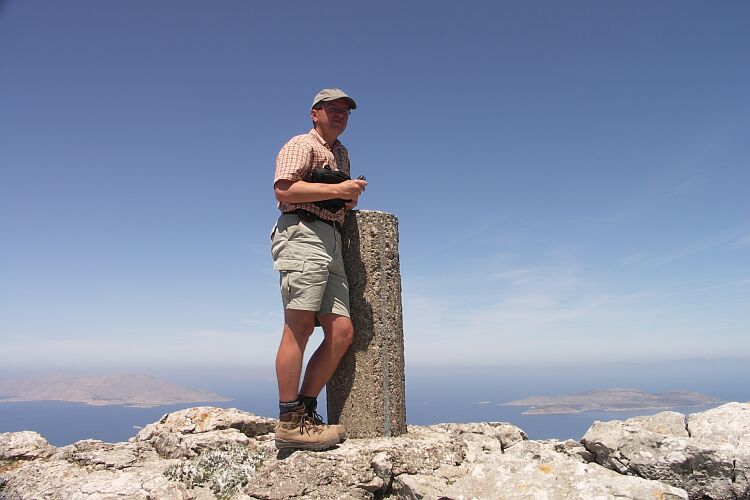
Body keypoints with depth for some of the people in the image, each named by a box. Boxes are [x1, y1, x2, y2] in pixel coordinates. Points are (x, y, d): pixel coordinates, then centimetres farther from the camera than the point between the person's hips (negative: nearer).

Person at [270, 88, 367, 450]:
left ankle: (305, 410, 5)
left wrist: (350, 200, 20)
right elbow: (283, 190, -10)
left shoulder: (342, 154, 33)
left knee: (341, 331, -2)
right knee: (299, 327, -15)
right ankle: (289, 421, -13)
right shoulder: (301, 144, 6)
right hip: (302, 234, -8)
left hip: (332, 242, 9)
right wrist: (338, 190, -12)